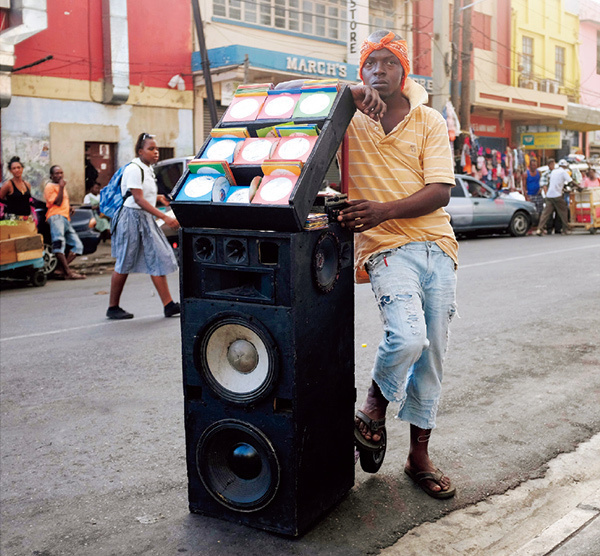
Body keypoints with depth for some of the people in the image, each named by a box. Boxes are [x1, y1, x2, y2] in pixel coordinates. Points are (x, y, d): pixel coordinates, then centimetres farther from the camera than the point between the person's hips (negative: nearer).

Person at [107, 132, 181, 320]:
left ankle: (169, 305, 1)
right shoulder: (134, 169, -15)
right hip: (132, 218, -9)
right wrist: (164, 217, -27)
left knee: (158, 259, 1)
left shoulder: (148, 170, 13)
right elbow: (138, 199, -22)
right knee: (124, 265, 1)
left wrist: (158, 197, 5)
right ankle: (113, 308, 13)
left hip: (146, 219, 9)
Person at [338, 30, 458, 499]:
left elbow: (440, 191, -3)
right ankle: (376, 401, 8)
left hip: (437, 246, 3)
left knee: (432, 357, 6)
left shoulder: (429, 122, 7)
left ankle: (419, 456, 23)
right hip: (386, 248, -3)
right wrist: (351, 92, -17)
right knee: (408, 337, -26)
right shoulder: (349, 119, 5)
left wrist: (384, 210, -19)